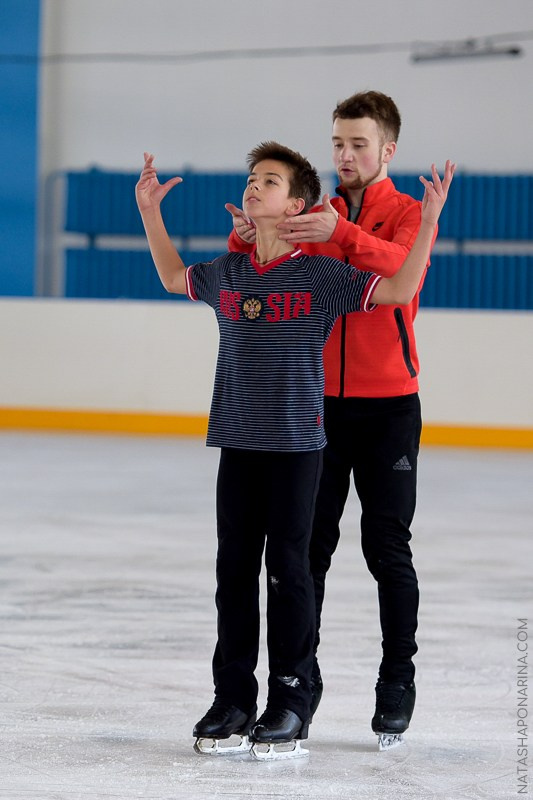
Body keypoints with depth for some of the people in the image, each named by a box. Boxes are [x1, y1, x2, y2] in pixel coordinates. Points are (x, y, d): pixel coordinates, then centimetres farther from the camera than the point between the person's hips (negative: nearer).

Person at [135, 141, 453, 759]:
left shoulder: (322, 275, -6)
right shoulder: (227, 274, 8)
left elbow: (400, 290, -10)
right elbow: (174, 277, 28)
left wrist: (429, 222, -18)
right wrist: (150, 212, 23)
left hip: (297, 442, -4)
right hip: (237, 441, 4)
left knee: (287, 567, -2)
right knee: (234, 569, 6)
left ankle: (291, 702, 5)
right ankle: (233, 699, 14)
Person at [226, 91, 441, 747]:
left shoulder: (408, 213, -1)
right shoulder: (313, 215, 11)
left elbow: (403, 269, -23)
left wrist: (341, 234, -40)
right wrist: (246, 240, -22)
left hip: (388, 405, -3)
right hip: (318, 402, 3)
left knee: (387, 548, 0)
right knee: (308, 546, 3)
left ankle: (397, 682, 11)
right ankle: (299, 680, 10)